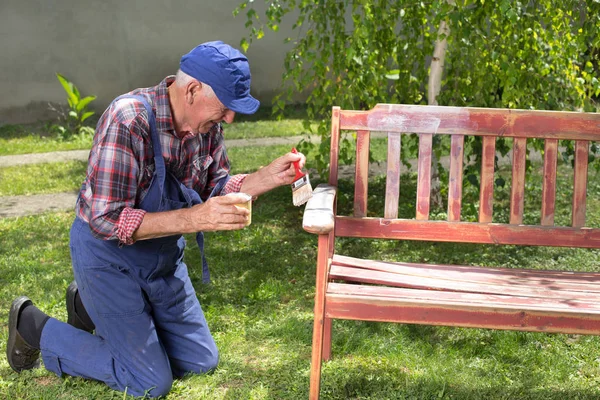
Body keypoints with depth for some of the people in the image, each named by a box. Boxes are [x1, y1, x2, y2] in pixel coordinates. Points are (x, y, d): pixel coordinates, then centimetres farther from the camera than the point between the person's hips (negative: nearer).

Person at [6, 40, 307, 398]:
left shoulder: (207, 124, -8)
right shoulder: (128, 121, -30)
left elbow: (215, 190, 4)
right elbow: (106, 221, -31)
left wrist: (268, 178, -14)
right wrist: (194, 219, -38)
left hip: (164, 253, 7)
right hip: (108, 252, -7)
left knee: (202, 362, 14)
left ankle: (91, 309, 27)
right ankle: (35, 327, 12)